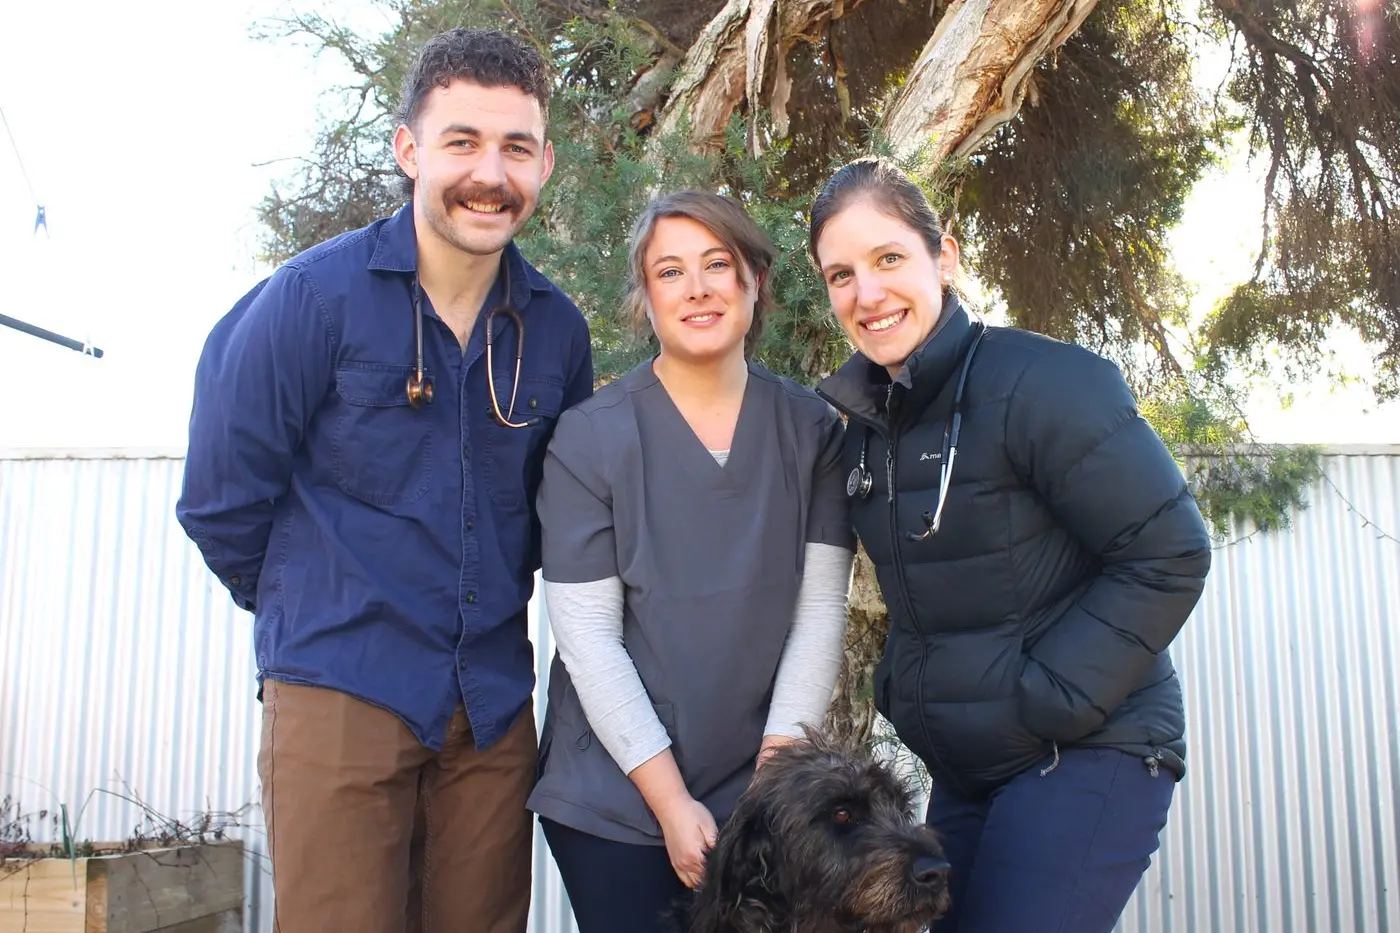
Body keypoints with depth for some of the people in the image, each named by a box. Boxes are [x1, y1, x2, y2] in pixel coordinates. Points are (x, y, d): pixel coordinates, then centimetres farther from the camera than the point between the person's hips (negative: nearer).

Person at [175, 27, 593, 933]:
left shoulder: (557, 328, 2)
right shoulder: (314, 295, -10)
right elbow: (222, 500, -2)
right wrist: (308, 608, 9)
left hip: (495, 699, 4)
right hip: (340, 692, -4)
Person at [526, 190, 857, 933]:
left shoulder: (810, 430, 1)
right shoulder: (589, 438, -7)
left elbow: (821, 607, -3)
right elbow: (587, 634, -10)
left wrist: (778, 772, -10)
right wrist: (669, 799, -13)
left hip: (761, 792, 2)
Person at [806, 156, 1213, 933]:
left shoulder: (1040, 382, -17)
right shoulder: (866, 421, 6)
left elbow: (1168, 556, -17)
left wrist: (1046, 699, -18)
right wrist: (903, 688, 6)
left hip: (1087, 757, -7)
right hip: (961, 770, 8)